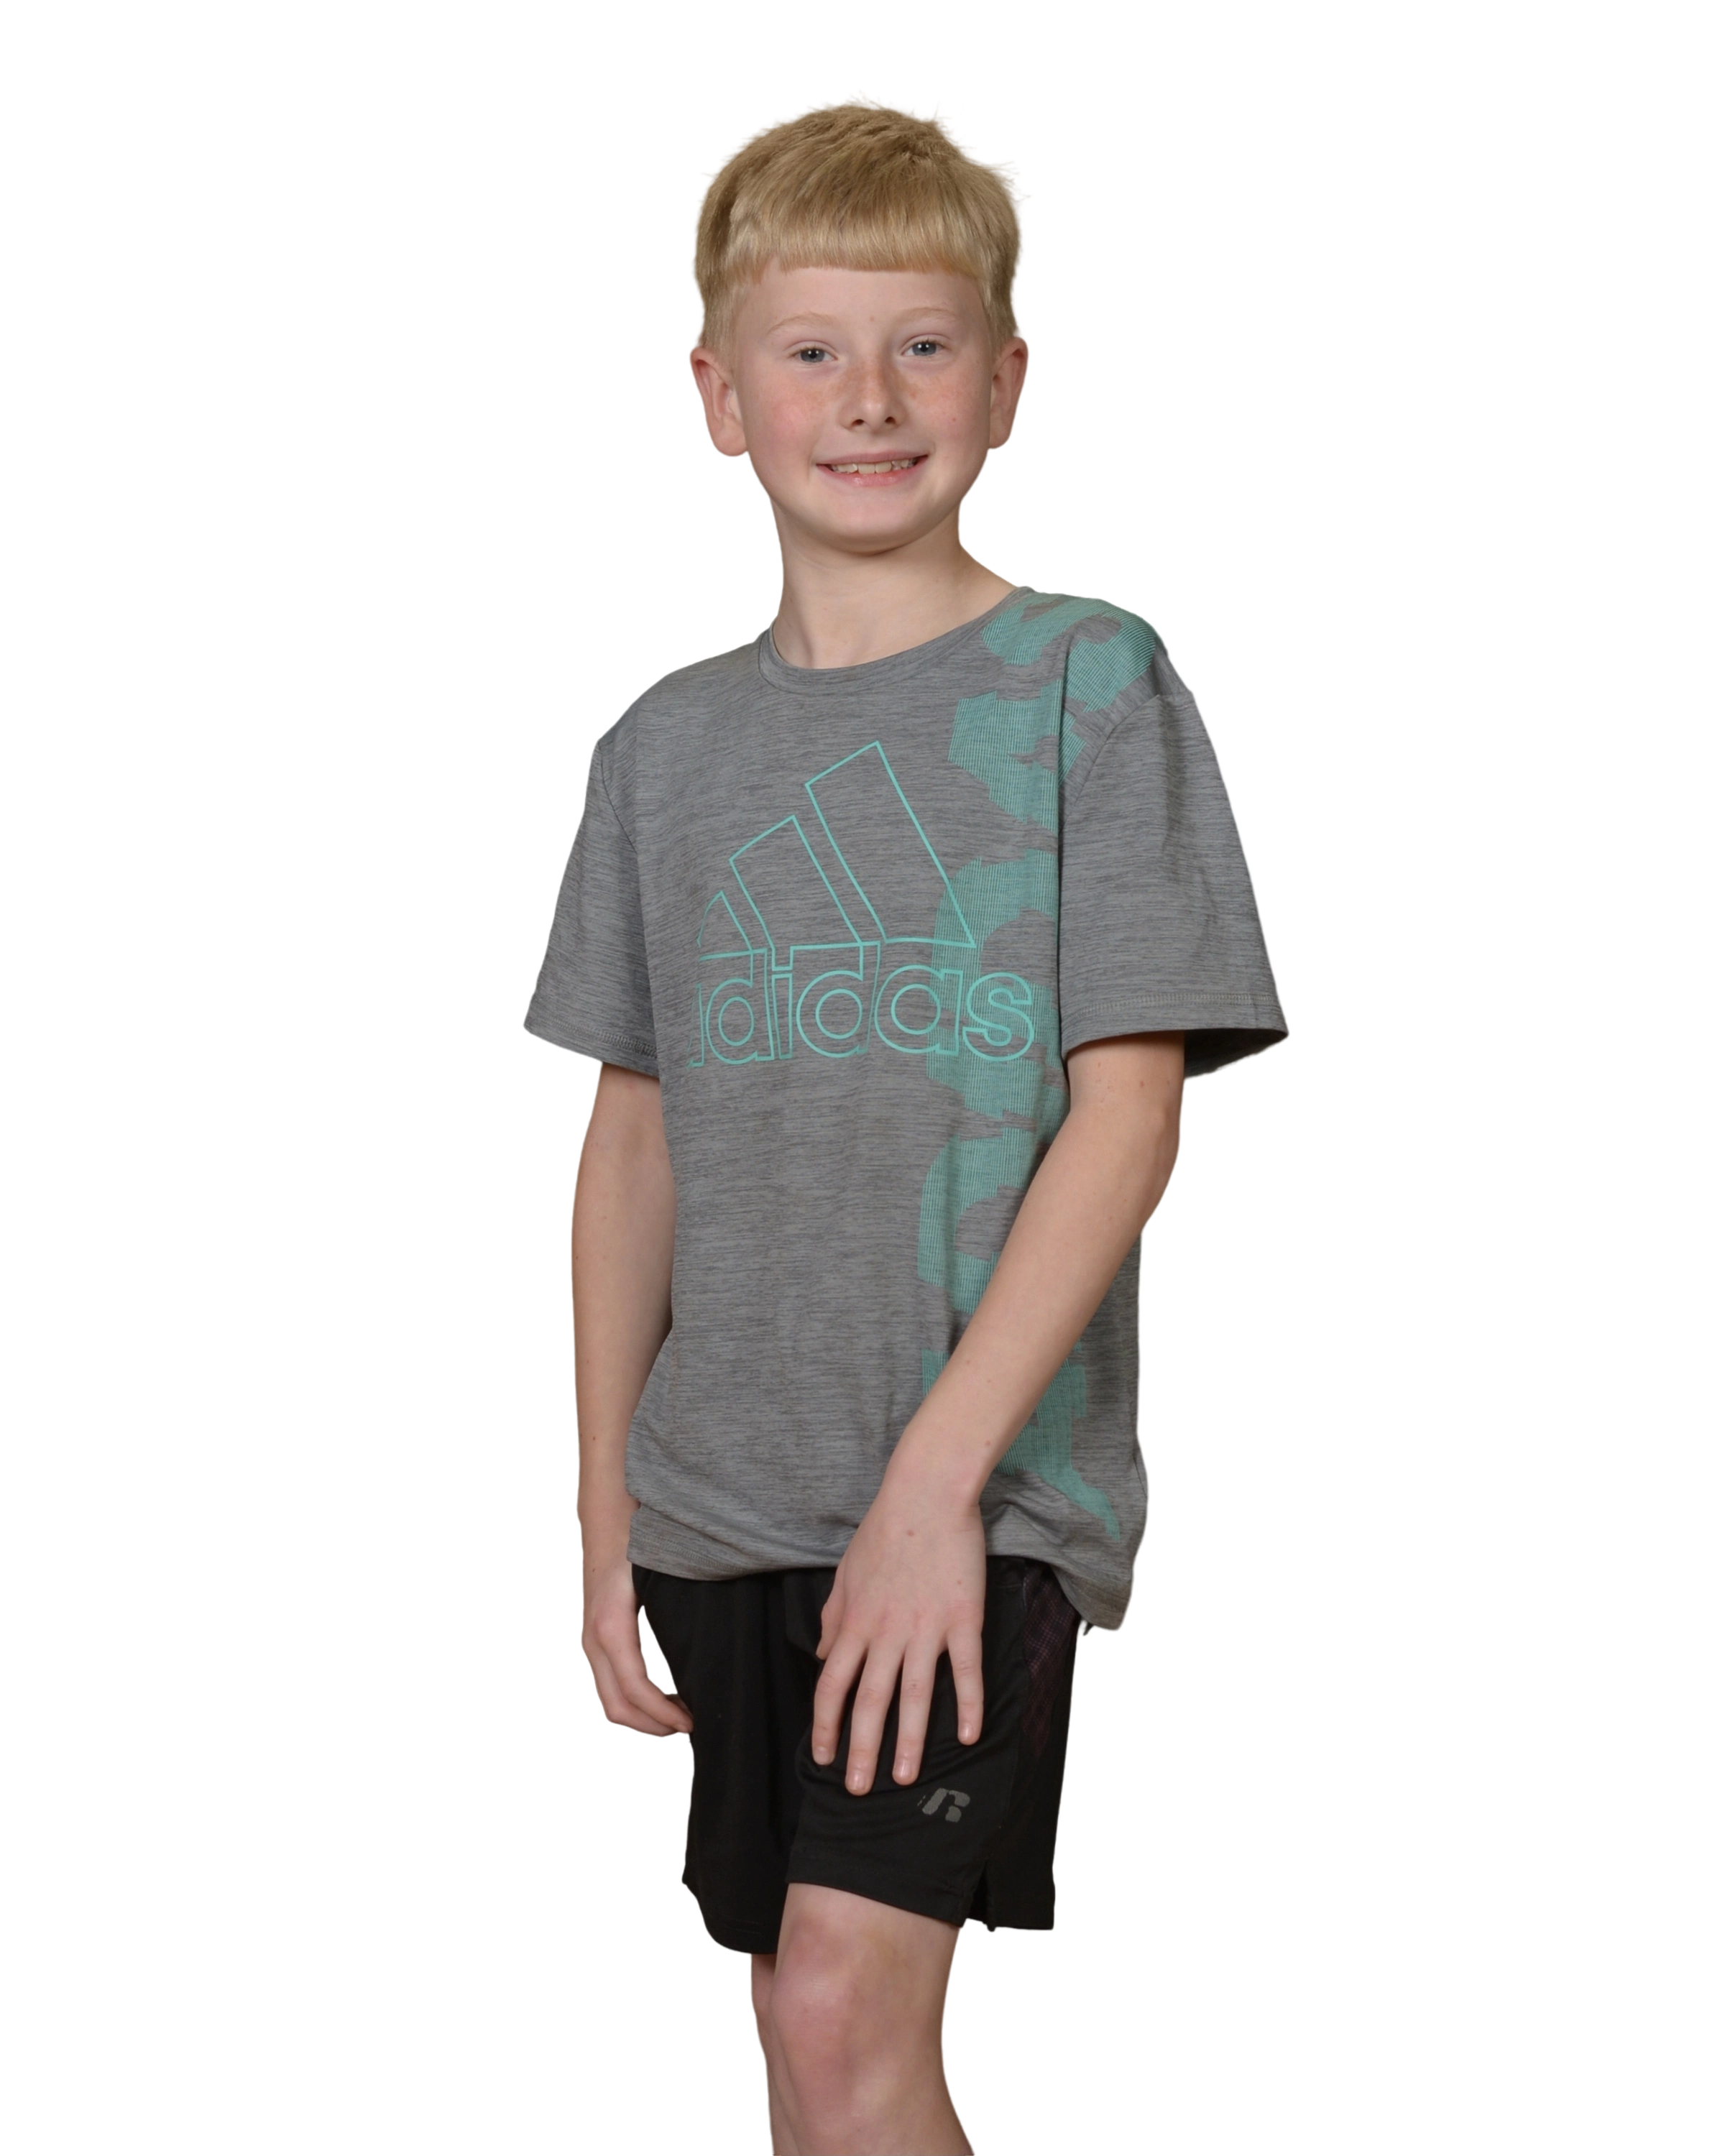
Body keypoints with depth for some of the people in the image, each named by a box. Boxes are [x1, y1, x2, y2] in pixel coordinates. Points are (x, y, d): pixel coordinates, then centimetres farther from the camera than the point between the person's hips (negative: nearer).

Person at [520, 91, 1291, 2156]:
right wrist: (604, 1514, 10)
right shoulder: (668, 740, 9)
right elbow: (631, 1143, 13)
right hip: (729, 1494, 5)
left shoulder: (1087, 676, -4)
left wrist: (938, 1469, -16)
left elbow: (1128, 1114, -10)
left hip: (982, 1489, -5)